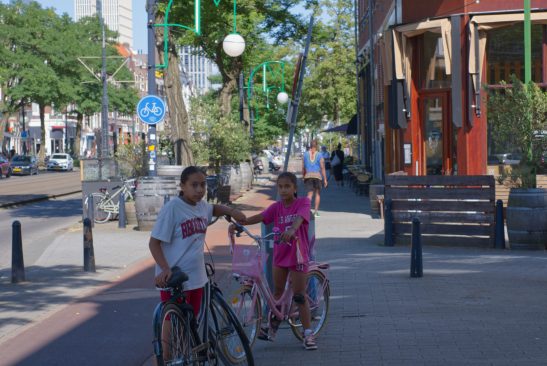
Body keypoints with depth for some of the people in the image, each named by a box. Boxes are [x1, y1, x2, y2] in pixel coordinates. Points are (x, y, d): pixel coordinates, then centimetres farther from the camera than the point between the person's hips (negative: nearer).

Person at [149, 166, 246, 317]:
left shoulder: (202, 205, 7)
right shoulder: (171, 208, -15)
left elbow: (214, 209, 33)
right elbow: (154, 243, -15)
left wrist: (231, 211, 14)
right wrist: (165, 269, -28)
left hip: (196, 278, 8)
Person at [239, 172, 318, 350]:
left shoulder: (303, 202, -9)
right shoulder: (276, 207, 1)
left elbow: (299, 217, -29)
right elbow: (260, 217, -13)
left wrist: (292, 230, -51)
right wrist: (238, 223, -30)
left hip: (297, 255, -4)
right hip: (280, 254, 4)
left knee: (299, 296, -3)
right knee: (277, 292, 13)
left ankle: (308, 333, 4)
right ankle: (272, 328, 24)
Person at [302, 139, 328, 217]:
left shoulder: (305, 154, 5)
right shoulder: (319, 155, -2)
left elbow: (303, 168, 9)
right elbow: (322, 168, -4)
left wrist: (304, 177, 21)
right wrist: (325, 179, -1)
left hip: (308, 176, 1)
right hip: (317, 176, -1)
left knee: (310, 193, 2)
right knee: (317, 193, 14)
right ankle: (316, 211, 12)